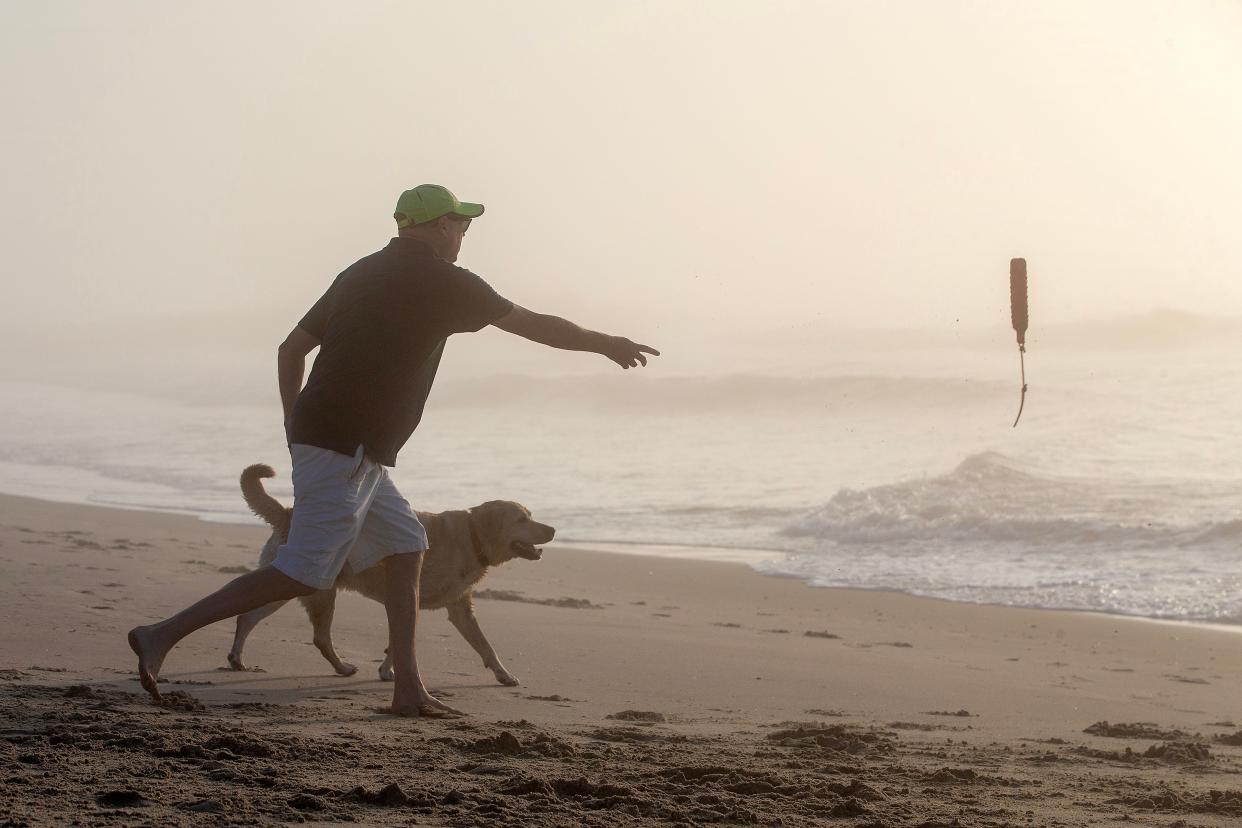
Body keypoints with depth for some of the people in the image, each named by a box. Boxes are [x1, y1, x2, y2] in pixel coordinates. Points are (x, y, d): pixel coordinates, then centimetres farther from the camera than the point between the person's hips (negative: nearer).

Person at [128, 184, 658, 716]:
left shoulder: (361, 274, 16)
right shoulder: (442, 281, -5)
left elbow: (291, 349, 16)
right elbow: (534, 325, 2)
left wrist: (296, 428, 22)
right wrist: (607, 345, 15)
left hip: (315, 434, 9)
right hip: (346, 449, -9)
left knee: (406, 547, 15)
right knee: (302, 575, -11)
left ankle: (409, 690, 12)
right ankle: (163, 635, -15)